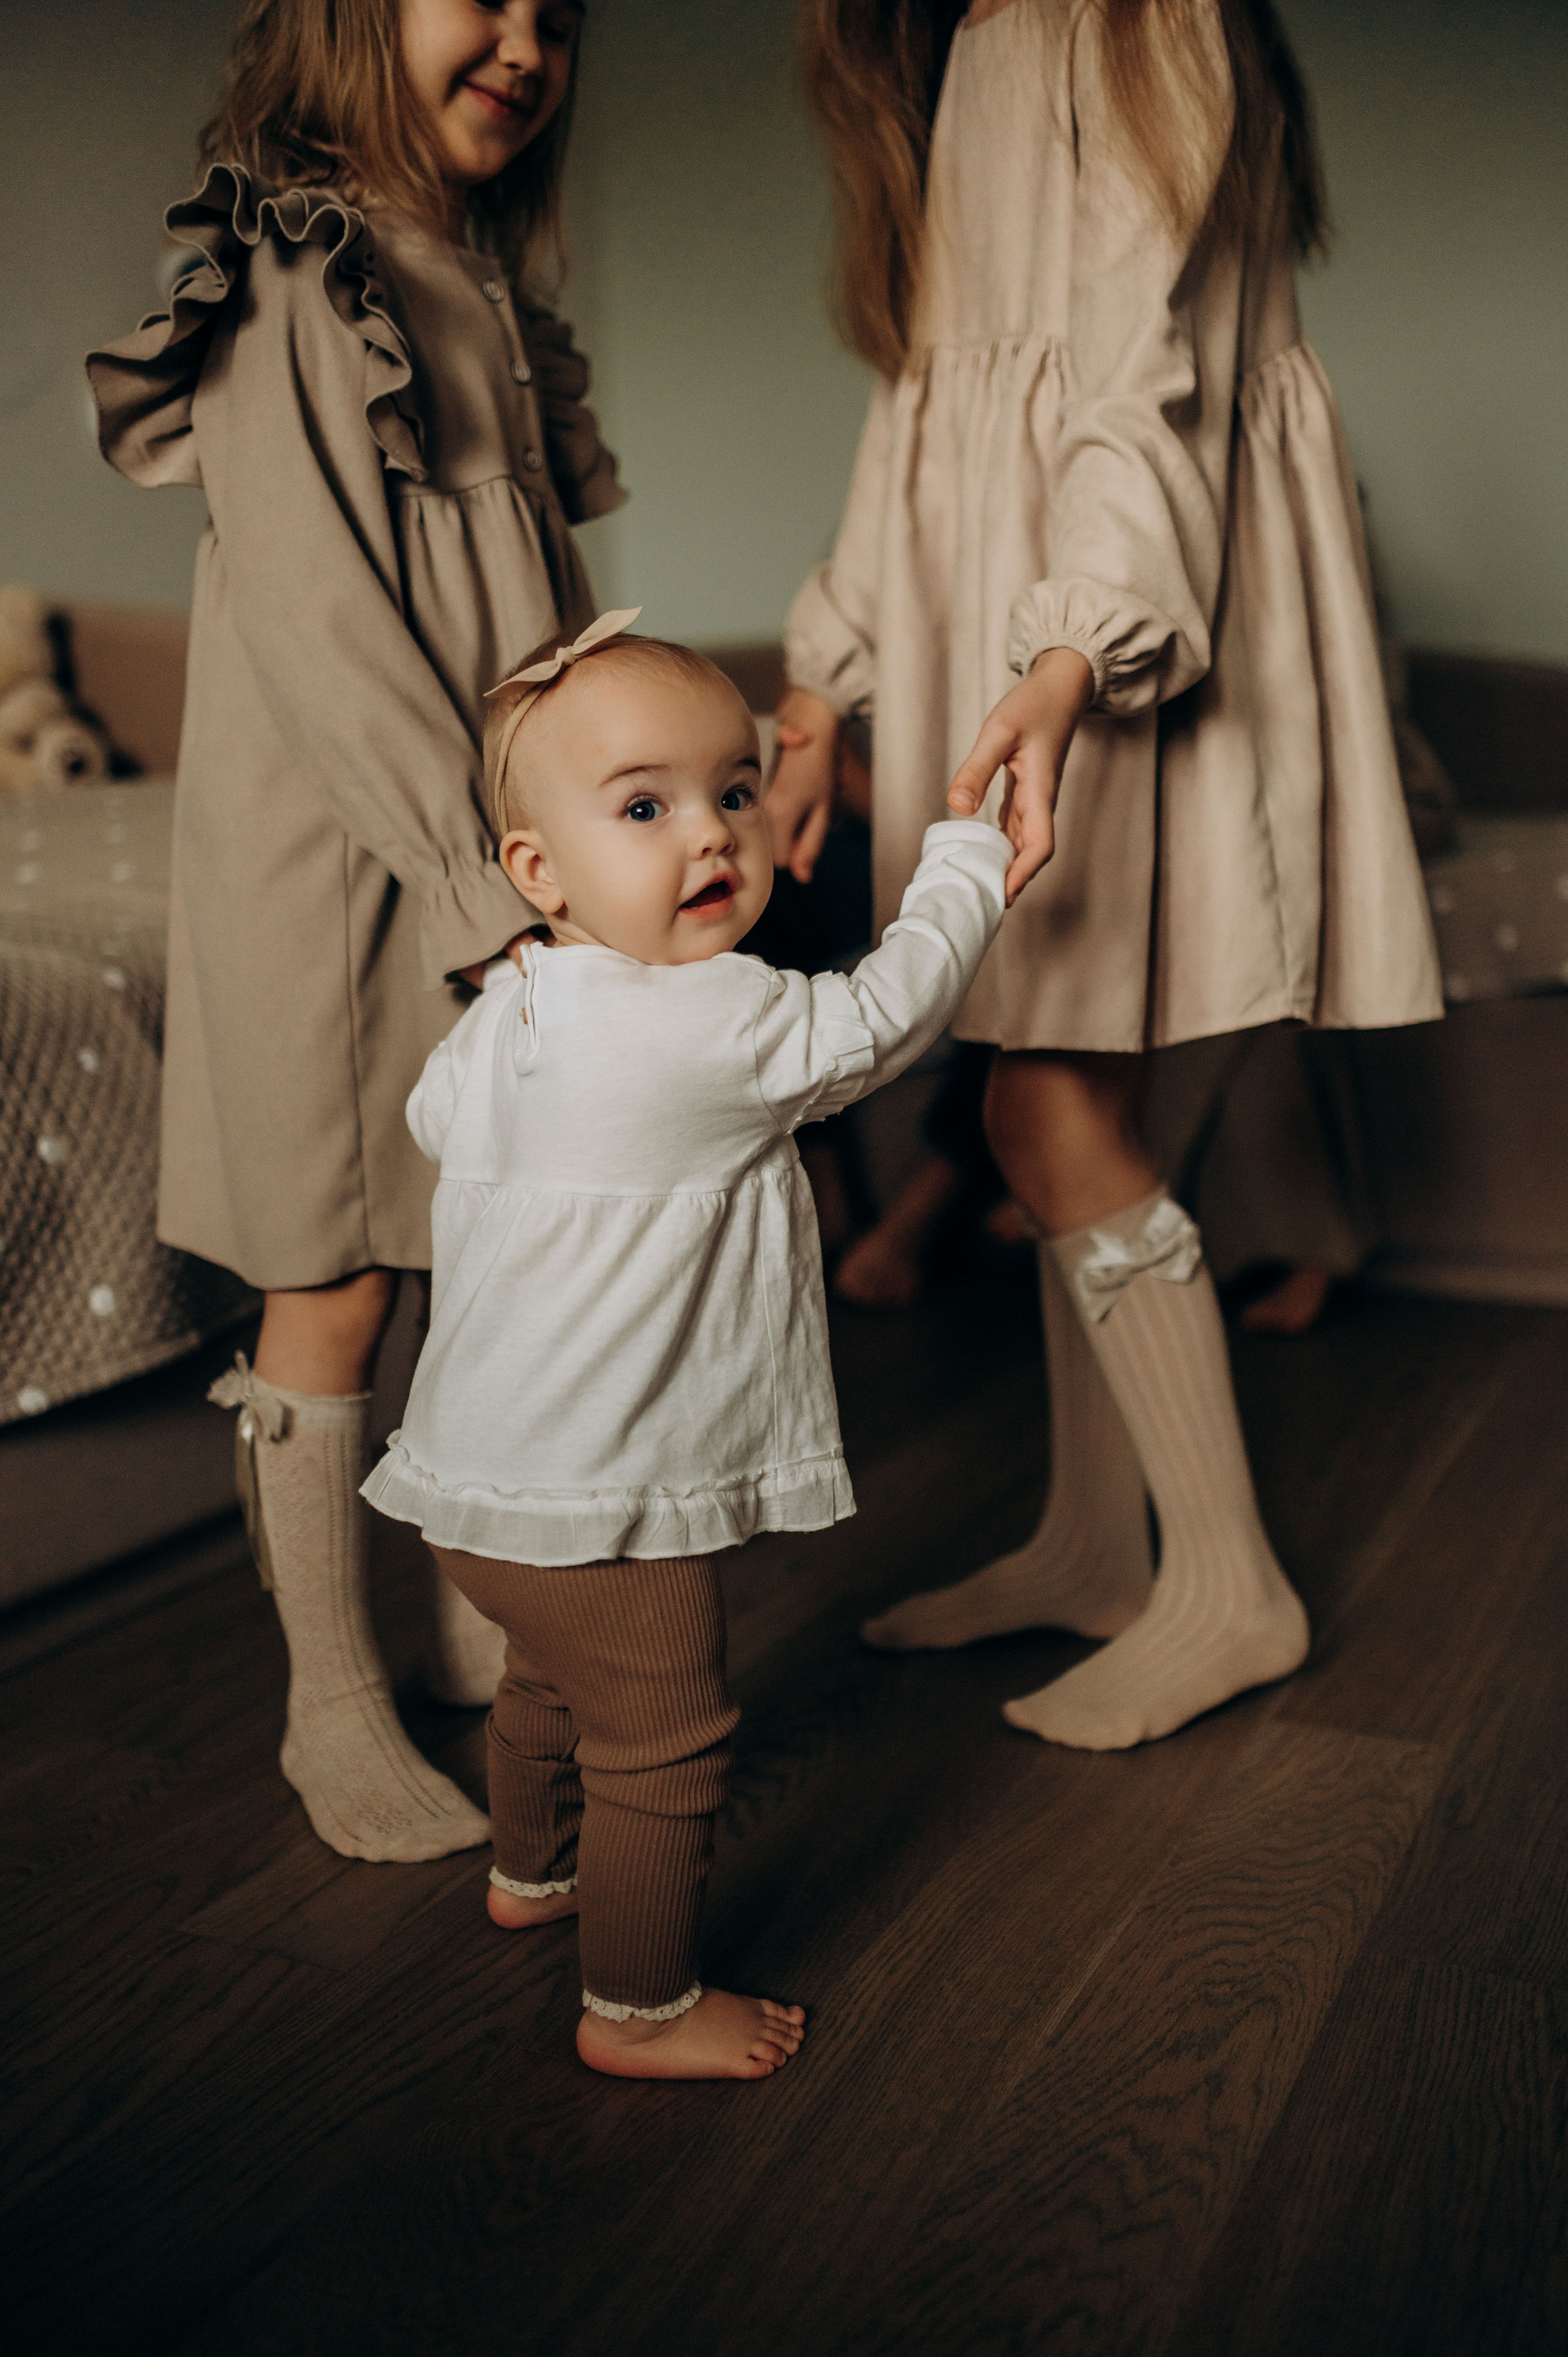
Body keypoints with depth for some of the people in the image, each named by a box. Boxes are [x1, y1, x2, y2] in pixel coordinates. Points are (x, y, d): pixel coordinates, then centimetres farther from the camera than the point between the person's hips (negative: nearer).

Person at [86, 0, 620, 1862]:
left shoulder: (486, 283, 16)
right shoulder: (289, 273, -9)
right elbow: (314, 622, -17)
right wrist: (490, 881, -19)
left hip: (509, 860, 8)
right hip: (338, 861, -7)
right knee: (334, 1291, 2)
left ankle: (481, 1615, 31)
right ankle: (332, 1709, 17)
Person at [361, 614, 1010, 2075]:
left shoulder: (506, 1012, 2)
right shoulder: (716, 1025, -25)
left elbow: (435, 1114, 20)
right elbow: (879, 1021, -13)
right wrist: (966, 862, 2)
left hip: (482, 1474, 10)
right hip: (596, 1510, -10)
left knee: (551, 1680, 32)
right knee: (662, 1744, 7)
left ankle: (530, 1872, 56)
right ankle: (638, 2010, 23)